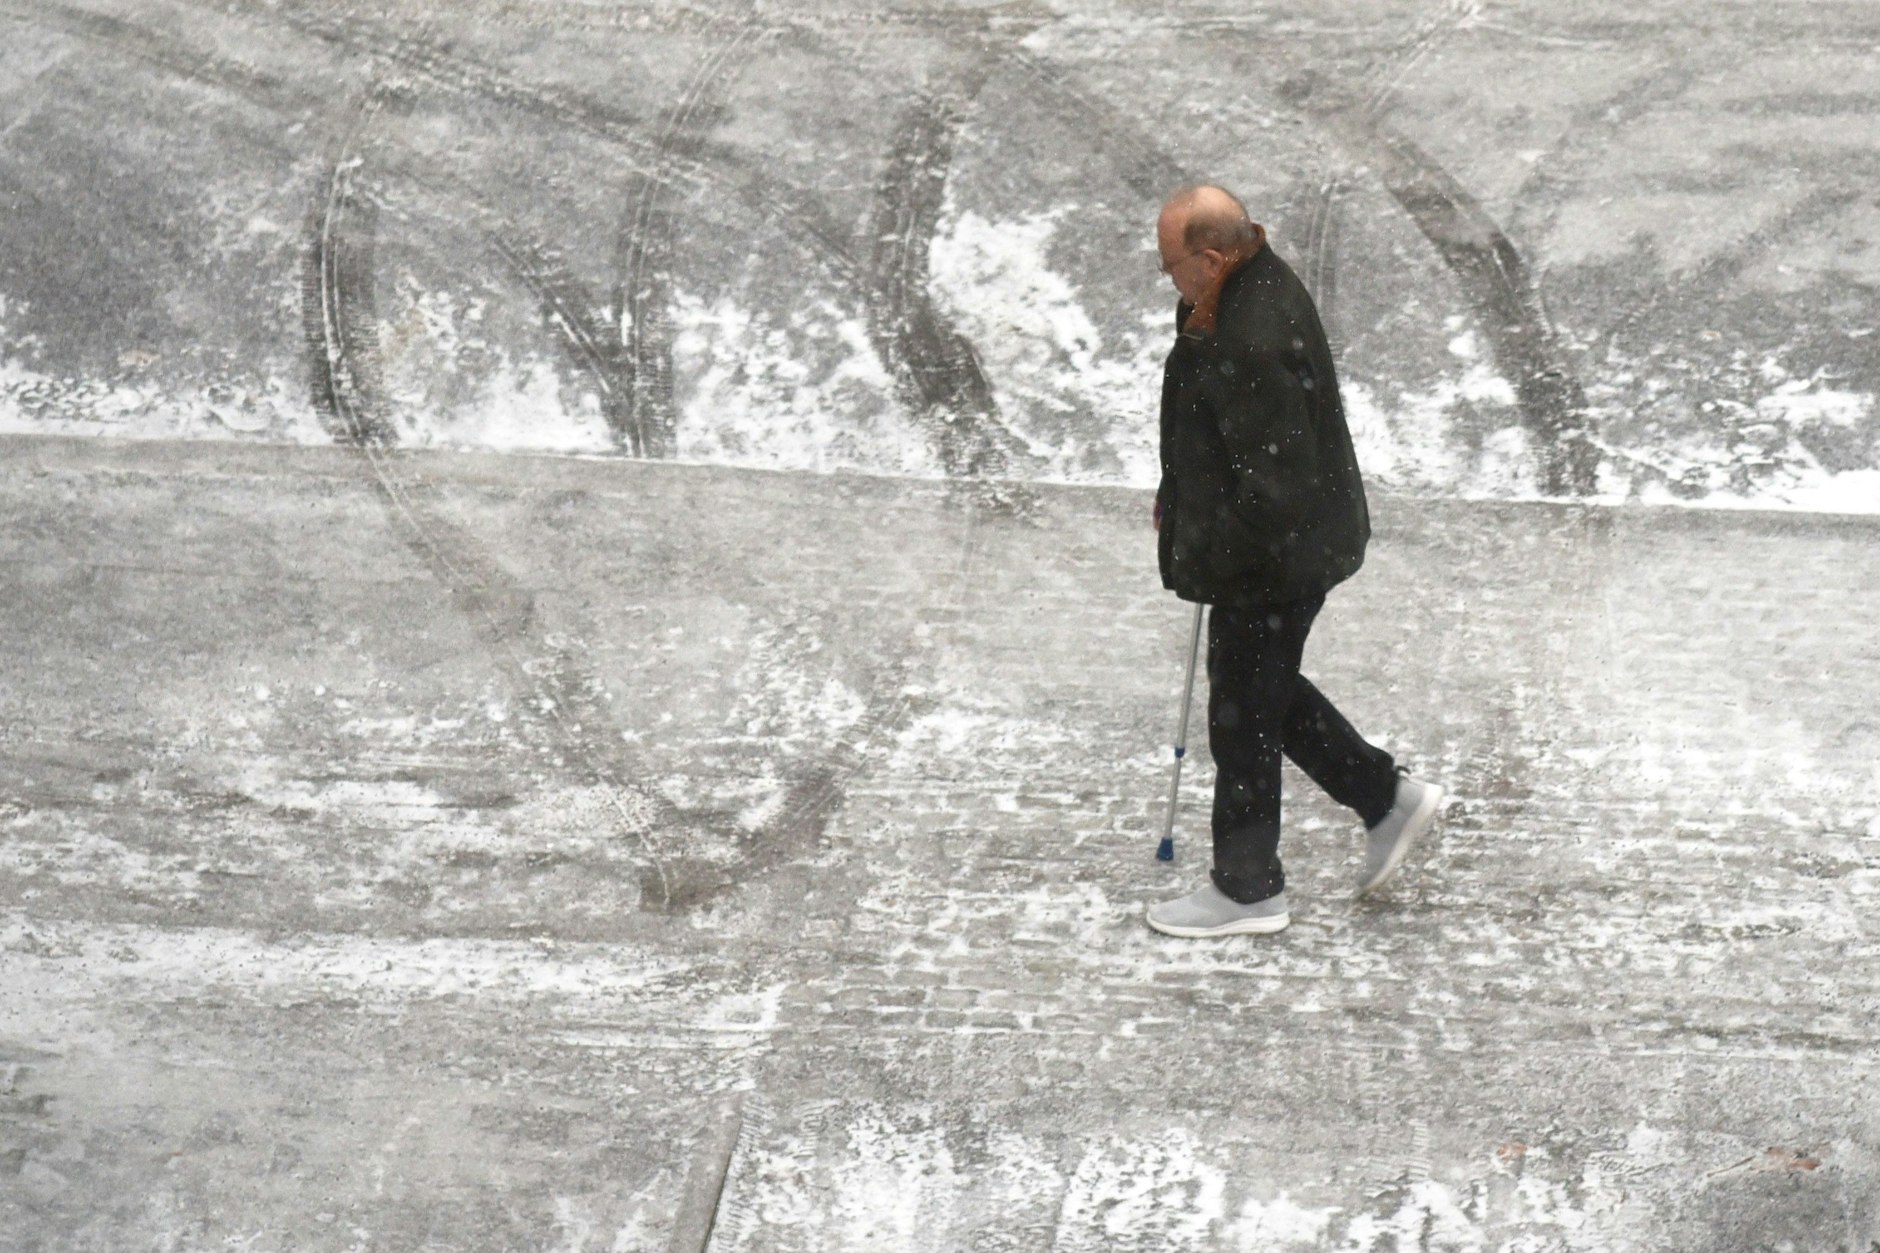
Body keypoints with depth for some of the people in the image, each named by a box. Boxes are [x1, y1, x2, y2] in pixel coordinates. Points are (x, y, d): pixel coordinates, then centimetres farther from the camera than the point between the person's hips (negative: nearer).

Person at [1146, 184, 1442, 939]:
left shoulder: (1256, 345, -32)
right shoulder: (1255, 285, 0)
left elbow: (1273, 488, -30)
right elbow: (1204, 417, 16)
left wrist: (1206, 559, -17)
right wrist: (1177, 495, 14)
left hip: (1270, 565, -10)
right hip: (1290, 548, 10)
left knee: (1242, 719, 6)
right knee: (1266, 692, 25)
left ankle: (1248, 892, 23)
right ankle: (1388, 798, 35)